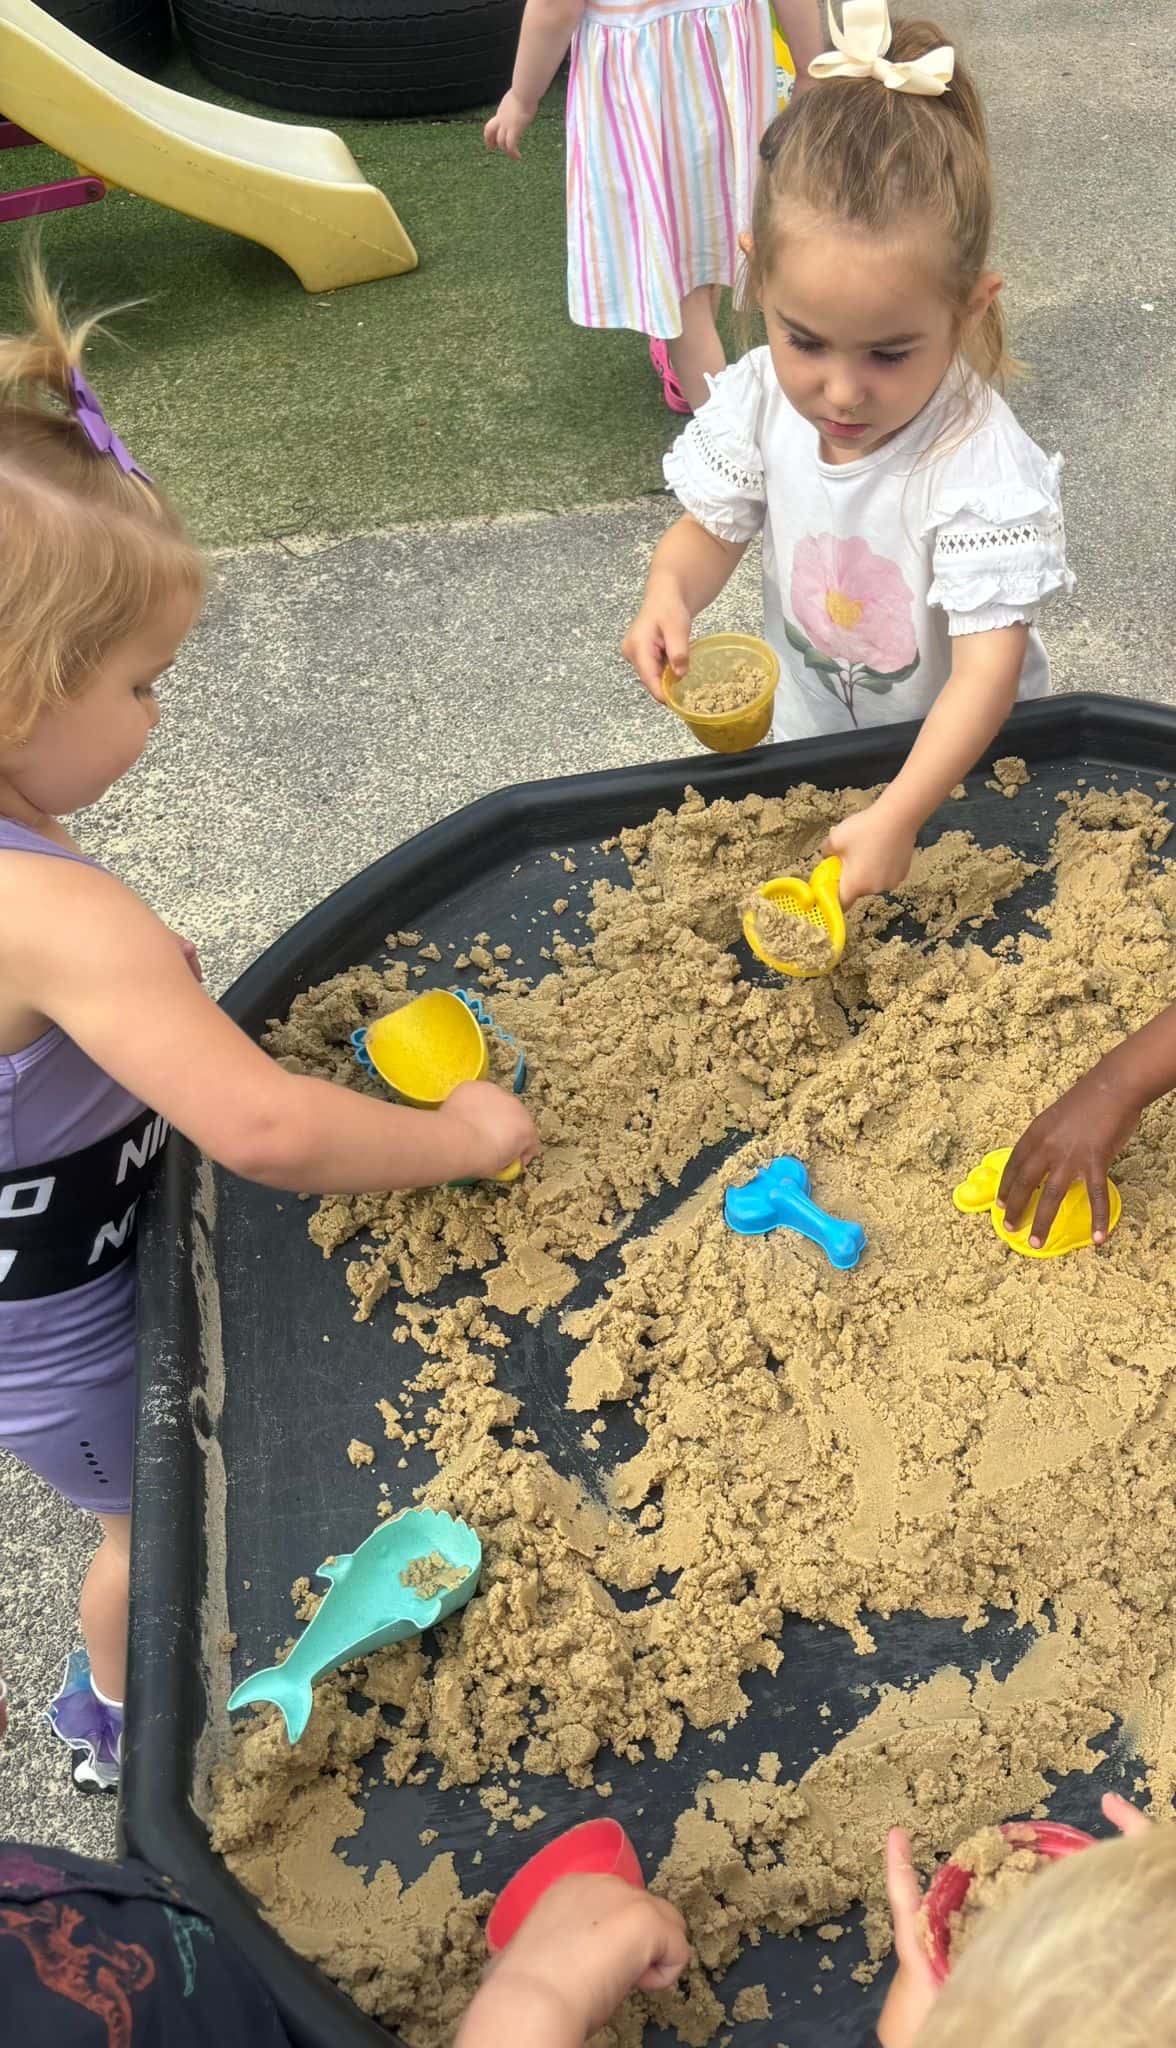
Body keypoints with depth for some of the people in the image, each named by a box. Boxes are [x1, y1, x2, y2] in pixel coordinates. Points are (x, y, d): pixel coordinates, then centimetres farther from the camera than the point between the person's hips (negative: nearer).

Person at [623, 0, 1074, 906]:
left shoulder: (986, 473, -33)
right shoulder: (759, 400, -18)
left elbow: (988, 668, -35)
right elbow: (711, 527, -4)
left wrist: (899, 814, -48)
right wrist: (671, 591, -29)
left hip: (953, 754, -3)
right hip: (808, 724, 4)